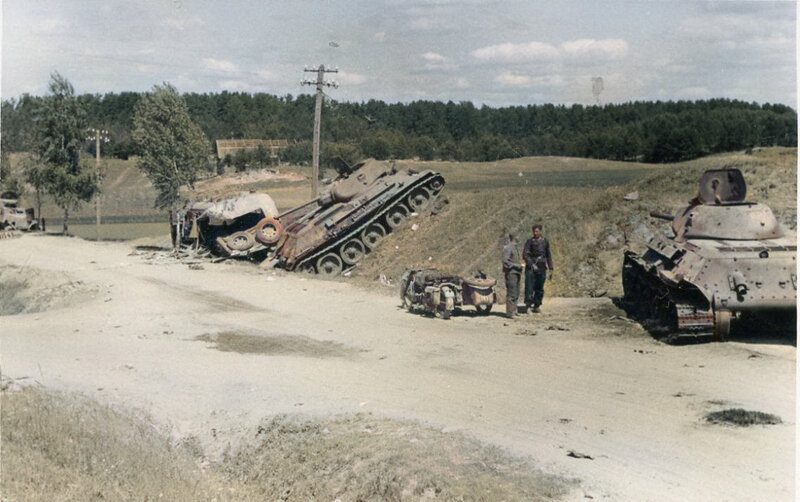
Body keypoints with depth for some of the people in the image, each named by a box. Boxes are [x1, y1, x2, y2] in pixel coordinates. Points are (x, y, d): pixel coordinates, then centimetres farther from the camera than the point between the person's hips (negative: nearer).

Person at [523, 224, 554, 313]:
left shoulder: (545, 241, 11)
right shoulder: (530, 241, -1)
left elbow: (548, 256, 16)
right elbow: (525, 255, -8)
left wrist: (551, 269, 11)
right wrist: (532, 265, -18)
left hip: (542, 268, 3)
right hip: (531, 267, -3)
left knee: (540, 289, 4)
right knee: (529, 287, -9)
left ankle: (536, 306, 11)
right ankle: (528, 305, -3)